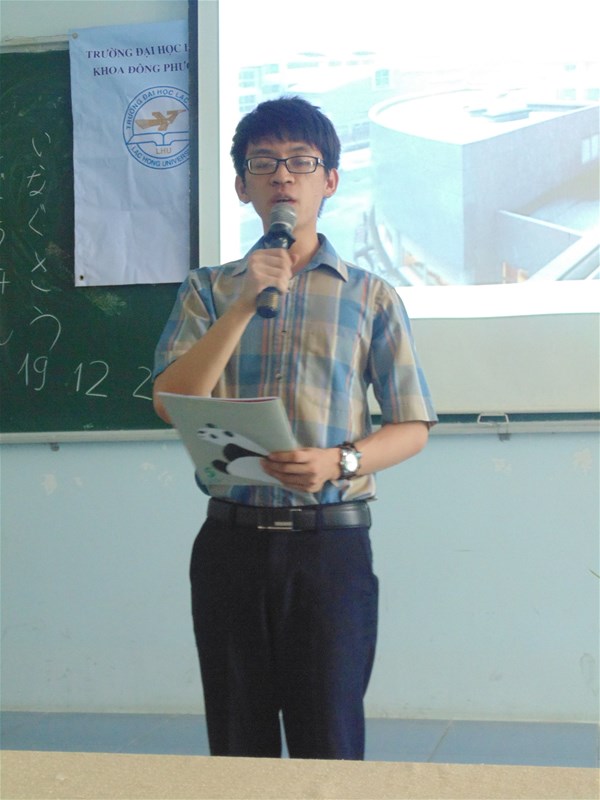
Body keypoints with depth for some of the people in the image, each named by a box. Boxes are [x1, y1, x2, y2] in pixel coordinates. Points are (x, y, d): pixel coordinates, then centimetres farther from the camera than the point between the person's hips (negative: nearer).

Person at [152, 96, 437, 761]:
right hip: (231, 538, 2)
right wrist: (247, 303, -12)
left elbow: (412, 427, 4)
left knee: (329, 746, 0)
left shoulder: (371, 297, 6)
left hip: (331, 539, -1)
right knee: (237, 747, 9)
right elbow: (171, 401, -3)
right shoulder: (209, 290, 10)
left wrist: (340, 461, -16)